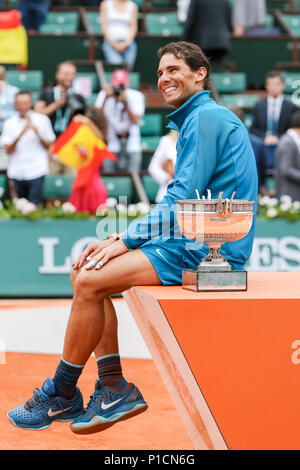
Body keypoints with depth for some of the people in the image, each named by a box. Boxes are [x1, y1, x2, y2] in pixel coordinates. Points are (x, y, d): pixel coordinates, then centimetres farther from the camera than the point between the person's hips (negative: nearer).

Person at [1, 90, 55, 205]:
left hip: (36, 171, -3)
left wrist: (38, 134, -14)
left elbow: (49, 146, 4)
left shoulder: (42, 120, 1)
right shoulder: (9, 123, 5)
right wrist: (21, 134, -17)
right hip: (17, 172, 3)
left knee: (34, 206, -12)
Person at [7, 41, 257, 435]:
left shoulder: (206, 118, -11)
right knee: (84, 275, 5)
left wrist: (126, 240, -12)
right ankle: (114, 388, 2)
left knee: (90, 282, -16)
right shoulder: (195, 120, 22)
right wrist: (118, 239, 10)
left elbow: (182, 200, -19)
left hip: (208, 249, -10)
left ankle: (61, 396, -2)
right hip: (194, 240, 10)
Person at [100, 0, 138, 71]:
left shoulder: (133, 6, 11)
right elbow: (104, 25, 3)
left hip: (127, 42, 2)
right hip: (111, 41, -2)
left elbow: (133, 27, 6)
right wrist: (113, 43, -8)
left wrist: (126, 43, -9)